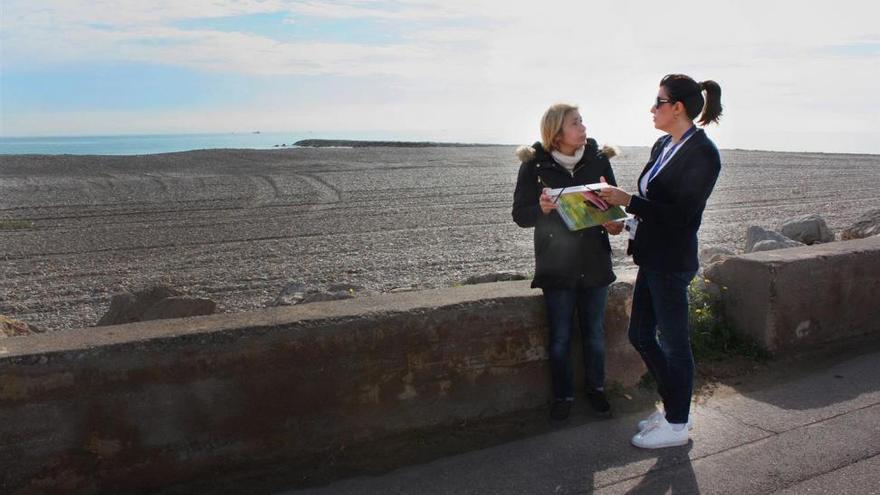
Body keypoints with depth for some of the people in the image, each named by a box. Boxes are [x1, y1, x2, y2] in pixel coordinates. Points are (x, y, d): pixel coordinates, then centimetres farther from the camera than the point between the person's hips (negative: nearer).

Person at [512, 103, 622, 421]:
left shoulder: (598, 159, -2)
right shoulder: (535, 166, -8)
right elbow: (520, 215, -6)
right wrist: (541, 208, -27)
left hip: (594, 263, 2)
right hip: (556, 266, -2)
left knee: (594, 333, 14)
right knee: (560, 337, 7)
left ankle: (596, 388, 34)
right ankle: (563, 395, 25)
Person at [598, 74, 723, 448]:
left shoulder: (701, 153, -15)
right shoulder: (663, 146, 11)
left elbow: (682, 214, -20)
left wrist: (628, 201, -21)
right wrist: (619, 201, 2)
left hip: (672, 263, -9)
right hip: (652, 258, 9)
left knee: (673, 343, 4)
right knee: (641, 336, 16)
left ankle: (677, 425, 21)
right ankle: (674, 408, 32)